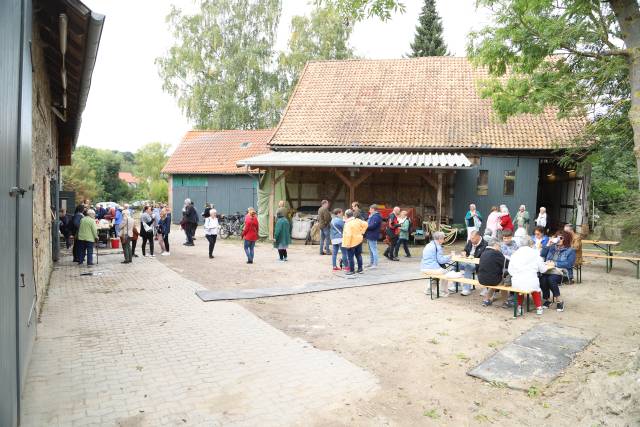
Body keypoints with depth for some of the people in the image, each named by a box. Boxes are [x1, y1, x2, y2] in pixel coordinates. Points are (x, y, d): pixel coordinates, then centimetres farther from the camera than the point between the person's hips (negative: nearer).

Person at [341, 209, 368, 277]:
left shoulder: (348, 224, -22)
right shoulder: (357, 220, 0)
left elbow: (348, 235, -26)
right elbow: (365, 224, 7)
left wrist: (347, 244, -23)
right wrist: (362, 232, 10)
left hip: (352, 243, -8)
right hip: (359, 241, 8)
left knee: (351, 257, 2)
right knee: (358, 255, 17)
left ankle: (352, 271, 7)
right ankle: (360, 269, 24)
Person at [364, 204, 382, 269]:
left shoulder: (376, 216, -17)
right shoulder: (372, 216, 18)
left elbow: (372, 226, -25)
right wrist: (365, 224, 3)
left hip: (372, 236, -11)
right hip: (369, 236, 11)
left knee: (373, 250, -6)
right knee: (370, 250, 17)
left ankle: (375, 264, -2)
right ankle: (371, 263, 26)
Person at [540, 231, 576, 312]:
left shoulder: (570, 251, 9)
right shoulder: (552, 247, 23)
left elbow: (569, 264, -6)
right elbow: (542, 255, 14)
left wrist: (555, 263, -12)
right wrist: (548, 245, 6)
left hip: (560, 271, -3)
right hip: (548, 270, 3)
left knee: (551, 279, -36)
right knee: (543, 280, -31)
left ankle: (559, 301, -17)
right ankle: (547, 300, -10)